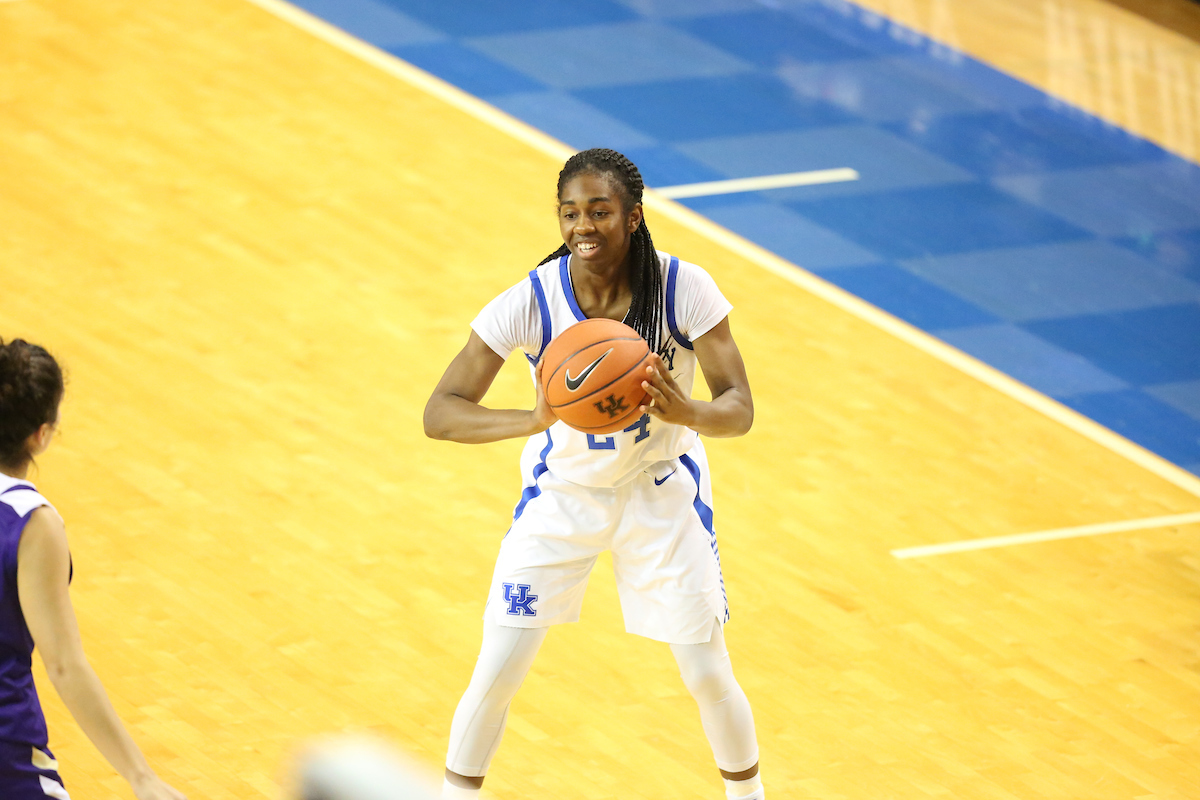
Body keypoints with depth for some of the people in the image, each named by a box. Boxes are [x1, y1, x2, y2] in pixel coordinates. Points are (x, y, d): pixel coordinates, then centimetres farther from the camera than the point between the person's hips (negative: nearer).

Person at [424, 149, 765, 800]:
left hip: (661, 491, 0)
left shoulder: (684, 289, -24)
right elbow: (439, 413, -27)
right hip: (562, 491, 0)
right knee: (495, 676, -5)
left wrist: (687, 413, -46)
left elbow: (739, 409, -22)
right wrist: (534, 420, -46)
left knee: (709, 678, 3)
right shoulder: (530, 301, -24)